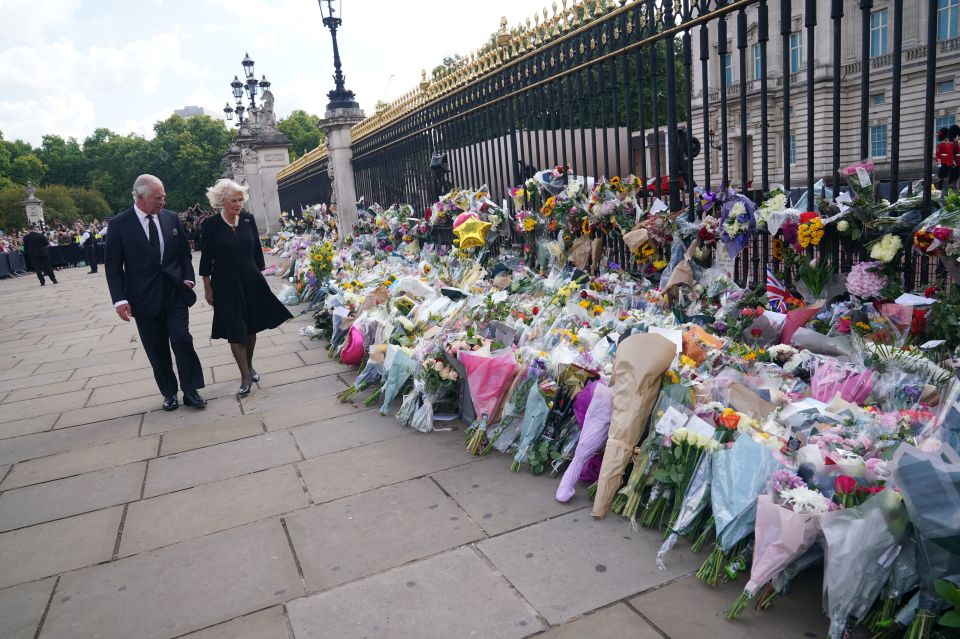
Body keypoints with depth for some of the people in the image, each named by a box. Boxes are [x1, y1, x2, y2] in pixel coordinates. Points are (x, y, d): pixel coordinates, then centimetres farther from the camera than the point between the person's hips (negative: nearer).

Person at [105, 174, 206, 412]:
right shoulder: (119, 224, -5)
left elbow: (184, 252, 12)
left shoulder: (171, 218, 3)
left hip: (175, 293, 1)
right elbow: (112, 266, -4)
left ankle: (191, 390, 6)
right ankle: (169, 393, 21)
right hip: (145, 298, -1)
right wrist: (120, 299, -11)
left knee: (182, 340, -6)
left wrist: (188, 278, -2)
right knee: (157, 349, 7)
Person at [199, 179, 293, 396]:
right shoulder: (210, 224, -8)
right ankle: (246, 377, 5)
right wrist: (207, 288, -2)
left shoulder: (248, 220, 0)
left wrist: (261, 276, 9)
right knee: (235, 332, -2)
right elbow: (206, 259, -3)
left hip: (251, 281, 3)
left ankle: (249, 366, 33)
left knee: (251, 327, 13)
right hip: (226, 285, -3)